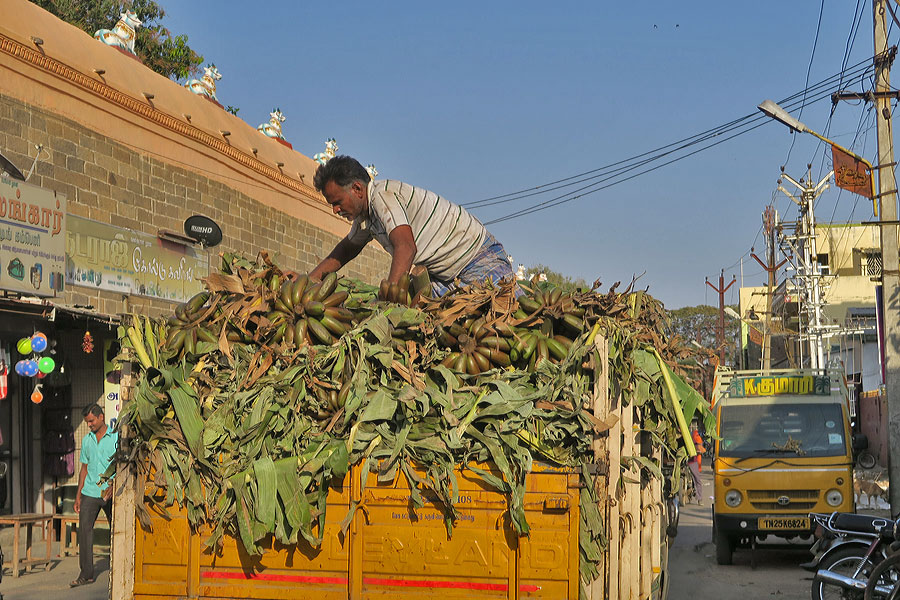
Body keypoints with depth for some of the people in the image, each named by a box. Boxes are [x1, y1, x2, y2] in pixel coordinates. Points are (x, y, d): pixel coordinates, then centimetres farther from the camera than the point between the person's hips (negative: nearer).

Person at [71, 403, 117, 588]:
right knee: (84, 529, -5)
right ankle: (86, 573, 0)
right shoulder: (86, 440, 14)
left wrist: (114, 485, -17)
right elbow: (84, 468, 18)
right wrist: (78, 495, 14)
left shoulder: (116, 437, -1)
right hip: (90, 492, 4)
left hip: (111, 493, -4)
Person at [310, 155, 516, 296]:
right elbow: (347, 249, 26)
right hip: (445, 275, 9)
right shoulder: (364, 215, 6)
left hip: (480, 256, -8)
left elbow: (406, 248, -35)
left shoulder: (382, 195, -22)